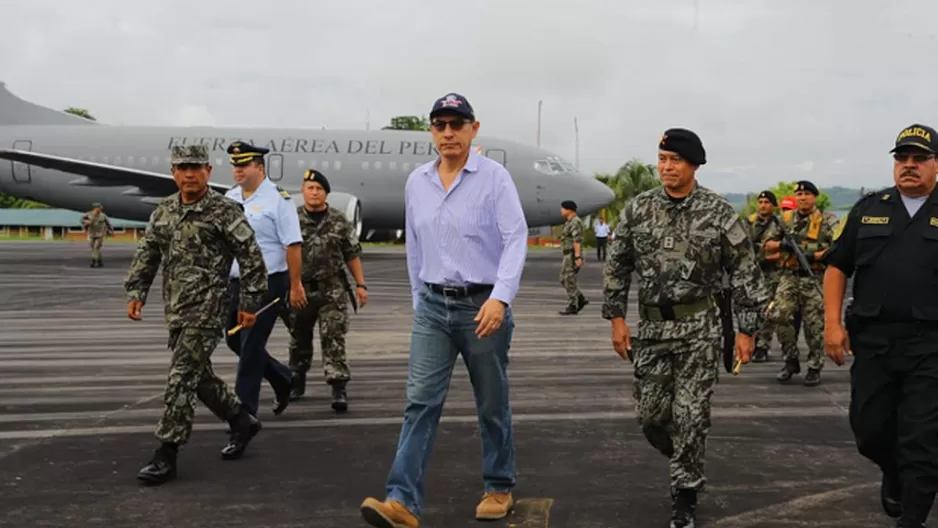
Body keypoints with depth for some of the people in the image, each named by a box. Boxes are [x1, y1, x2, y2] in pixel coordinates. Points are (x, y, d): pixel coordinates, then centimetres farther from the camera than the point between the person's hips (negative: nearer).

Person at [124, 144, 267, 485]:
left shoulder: (225, 211, -8)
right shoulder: (163, 211, 12)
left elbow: (251, 257, -7)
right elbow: (146, 255, 17)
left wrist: (250, 303, -8)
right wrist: (136, 292, 8)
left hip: (206, 309, -7)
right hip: (175, 310, 7)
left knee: (182, 379, -9)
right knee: (198, 375, 15)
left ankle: (166, 456, -1)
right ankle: (241, 422, 34)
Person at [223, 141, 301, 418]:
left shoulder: (277, 199, -10)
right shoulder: (230, 197, 11)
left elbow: (293, 245, -12)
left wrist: (295, 286, -14)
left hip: (268, 283, -7)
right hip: (236, 282, 8)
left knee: (250, 345, -5)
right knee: (235, 340, 13)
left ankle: (244, 410, 7)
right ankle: (283, 379, 32)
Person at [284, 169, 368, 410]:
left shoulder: (339, 221, 1)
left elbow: (352, 254, 6)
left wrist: (360, 284, 2)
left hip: (332, 290, -1)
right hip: (300, 289, 1)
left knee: (334, 338, -7)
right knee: (299, 338, 14)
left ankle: (339, 388, -6)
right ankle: (297, 382, 33)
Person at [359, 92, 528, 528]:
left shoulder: (494, 176, -7)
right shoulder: (416, 182, 8)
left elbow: (516, 239, -15)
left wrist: (500, 297, -26)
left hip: (483, 306, -3)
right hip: (432, 306, 4)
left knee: (492, 405, 10)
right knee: (420, 402, -4)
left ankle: (499, 488, 27)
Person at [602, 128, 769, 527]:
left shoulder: (719, 213, -6)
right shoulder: (637, 210, 2)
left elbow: (745, 274, -4)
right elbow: (617, 266, 8)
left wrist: (747, 330, -6)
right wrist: (617, 318, 3)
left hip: (699, 327, -3)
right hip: (651, 326, 3)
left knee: (690, 415, -1)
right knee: (650, 413, 8)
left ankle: (684, 495, 16)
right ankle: (687, 462, 37)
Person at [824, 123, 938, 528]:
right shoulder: (869, 209, 10)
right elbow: (837, 266, 9)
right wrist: (832, 322, -1)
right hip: (872, 342, 2)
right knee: (869, 429, 11)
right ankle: (894, 477, 42)